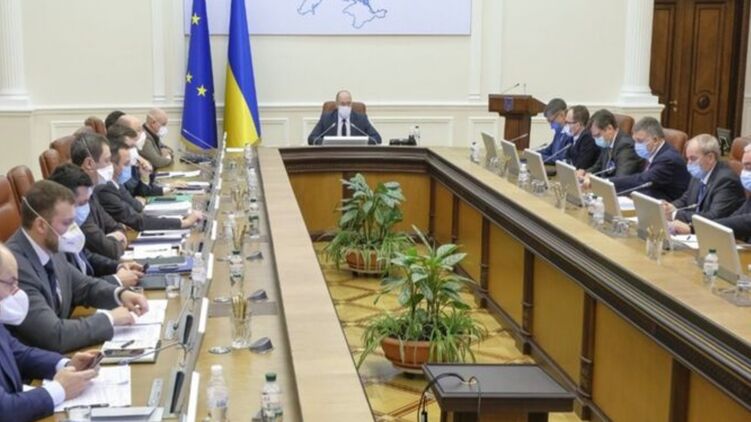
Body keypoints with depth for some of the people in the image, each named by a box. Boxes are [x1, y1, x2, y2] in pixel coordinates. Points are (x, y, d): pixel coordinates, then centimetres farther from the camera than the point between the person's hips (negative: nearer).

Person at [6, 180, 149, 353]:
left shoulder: (49, 248, -1)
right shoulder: (14, 266, -26)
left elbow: (84, 287, 15)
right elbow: (53, 336, -29)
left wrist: (120, 294, -3)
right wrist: (109, 318, -18)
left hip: (55, 355, 8)